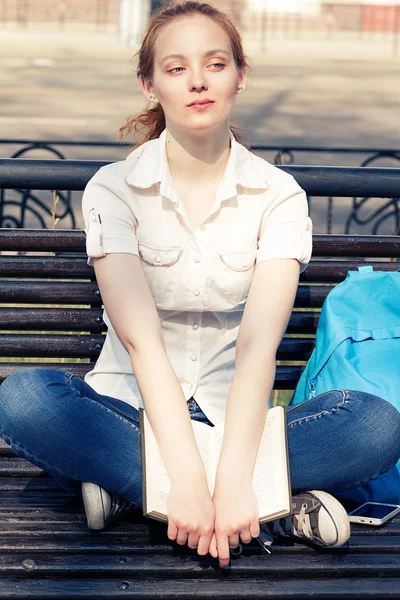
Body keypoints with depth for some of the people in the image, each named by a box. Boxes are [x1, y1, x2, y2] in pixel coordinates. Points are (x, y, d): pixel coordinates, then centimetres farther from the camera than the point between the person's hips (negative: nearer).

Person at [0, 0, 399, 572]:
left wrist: (231, 476, -33)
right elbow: (140, 338, -19)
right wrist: (188, 476, -32)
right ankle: (278, 504, -28)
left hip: (232, 414, 1)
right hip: (136, 408, 0)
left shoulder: (278, 196, -5)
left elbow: (259, 342, -18)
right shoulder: (113, 189, -7)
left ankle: (130, 487, -23)